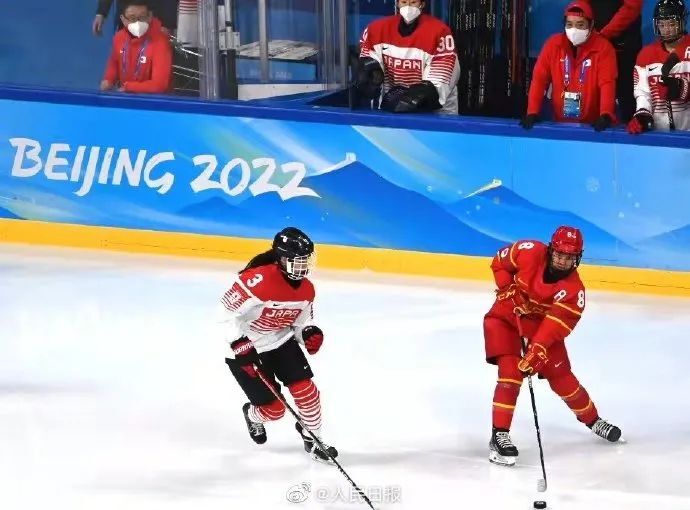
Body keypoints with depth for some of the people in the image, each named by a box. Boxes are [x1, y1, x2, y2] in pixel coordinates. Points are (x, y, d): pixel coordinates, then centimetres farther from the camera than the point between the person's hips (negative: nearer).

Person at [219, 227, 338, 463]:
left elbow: (301, 322, 8)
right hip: (246, 348, -6)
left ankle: (312, 437, 16)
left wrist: (310, 333, -15)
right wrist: (240, 346, -27)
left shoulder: (306, 289, -6)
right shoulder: (258, 280, -31)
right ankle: (253, 415, 36)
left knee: (306, 389, -8)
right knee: (274, 408, -2)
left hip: (281, 342, 6)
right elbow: (228, 313, -24)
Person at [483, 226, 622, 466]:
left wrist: (537, 352, -43)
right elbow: (500, 261, -3)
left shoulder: (573, 291, -23)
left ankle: (592, 419, 31)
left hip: (541, 326, 1)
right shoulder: (531, 253, -22)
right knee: (510, 371, -20)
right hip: (506, 318, -1)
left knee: (561, 378, 4)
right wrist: (507, 288, -15)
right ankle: (499, 435, -17)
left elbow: (556, 326, -31)